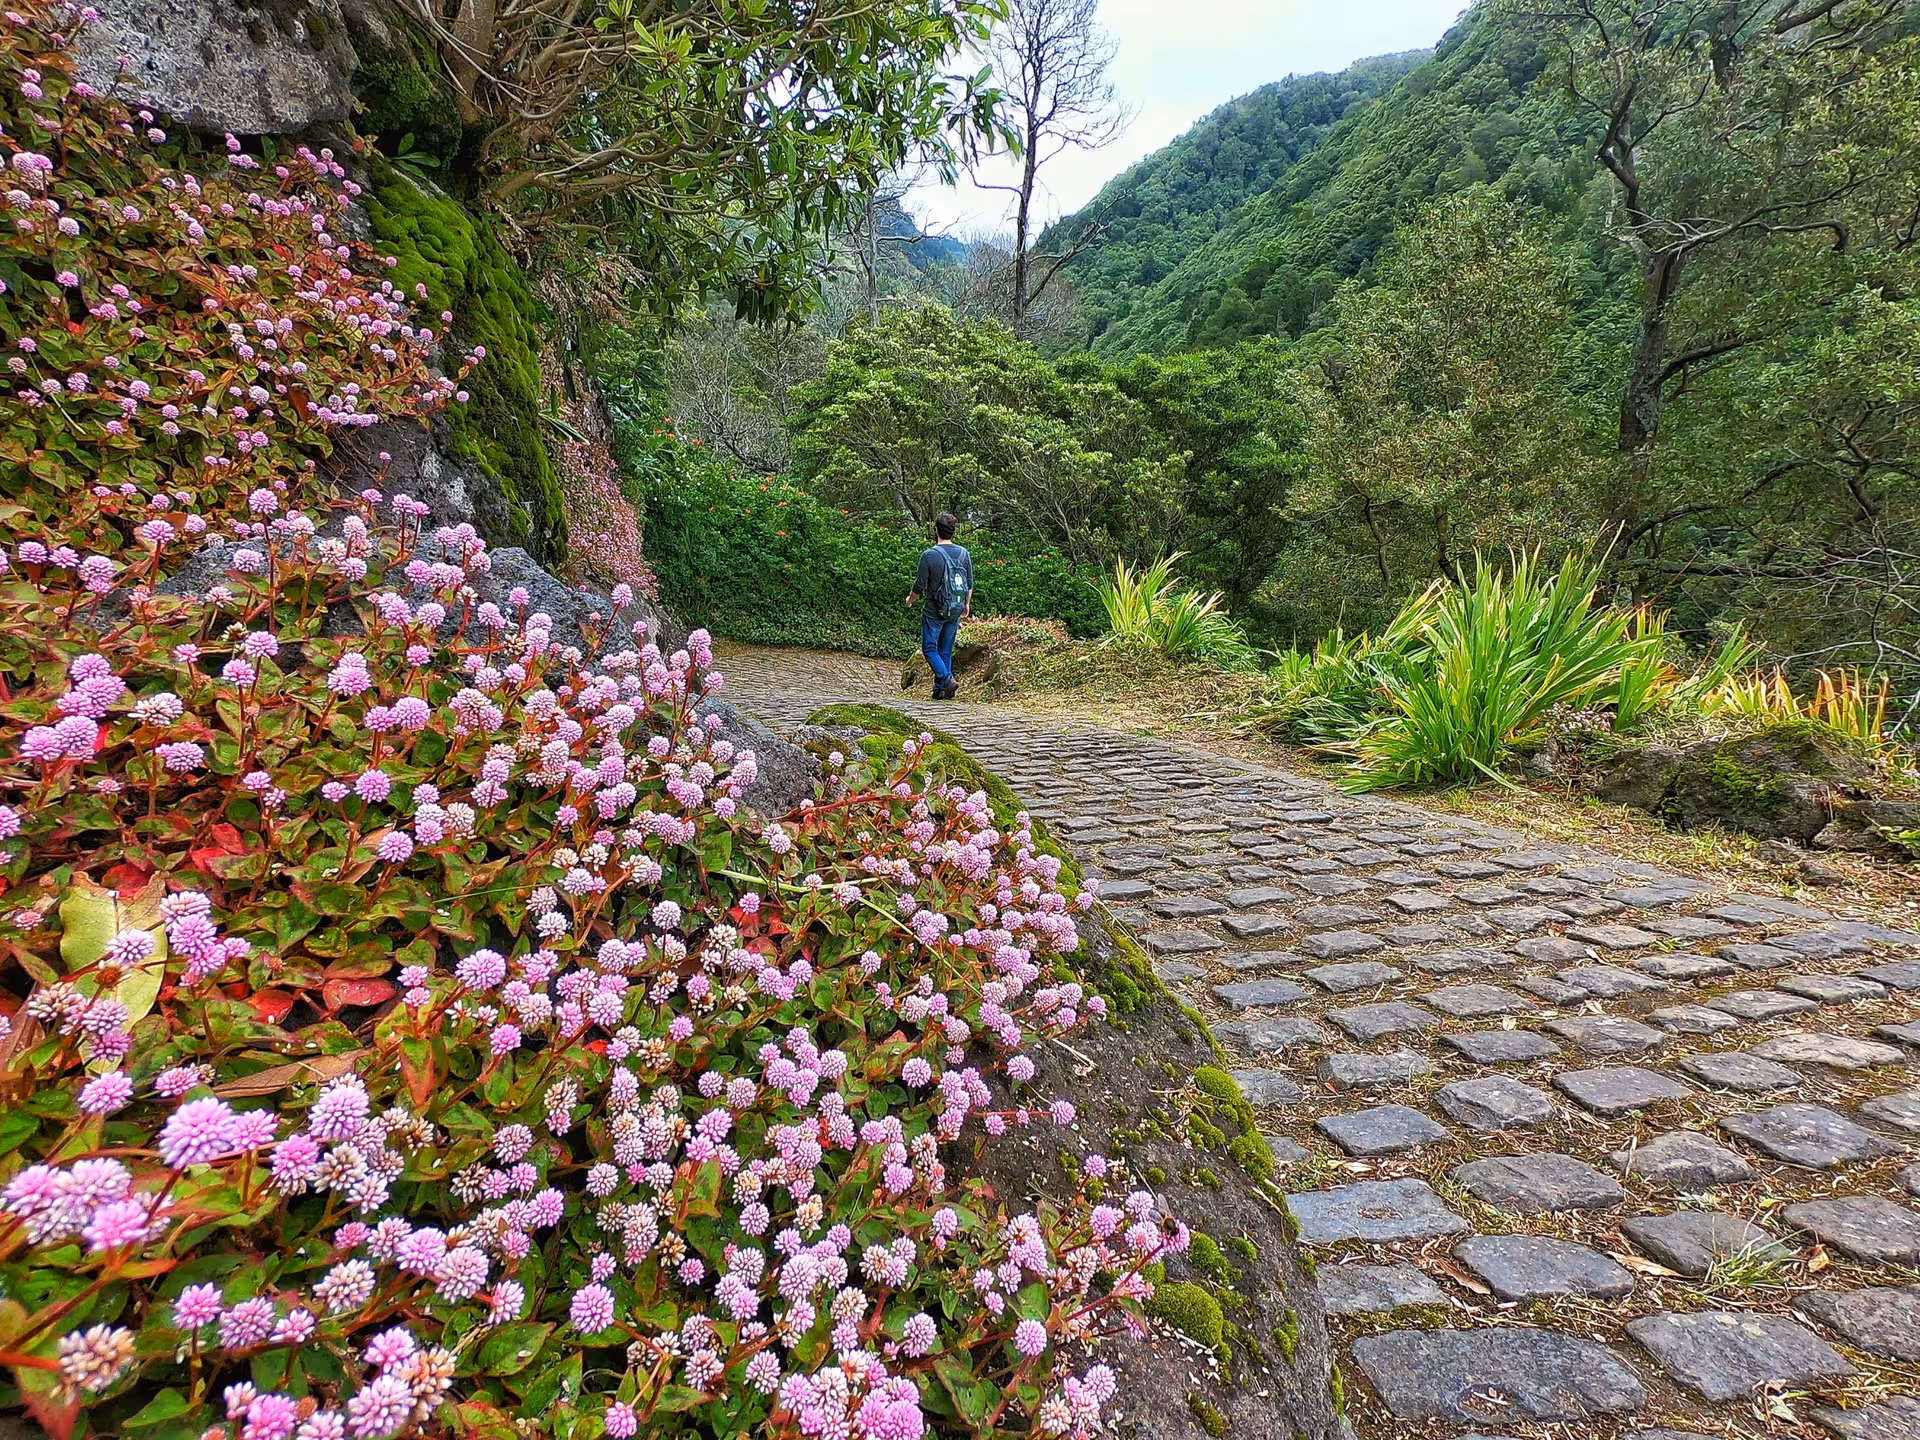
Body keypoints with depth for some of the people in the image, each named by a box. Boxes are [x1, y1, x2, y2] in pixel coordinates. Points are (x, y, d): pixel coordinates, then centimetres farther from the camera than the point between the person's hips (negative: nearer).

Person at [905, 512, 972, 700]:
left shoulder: (929, 555, -15)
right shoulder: (964, 553, 1)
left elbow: (920, 586, -9)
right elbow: (969, 584, 8)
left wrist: (910, 599, 11)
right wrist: (967, 605, 23)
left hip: (934, 610, -5)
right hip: (956, 611, 5)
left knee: (930, 648, 5)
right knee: (946, 650, 13)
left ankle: (947, 679, -13)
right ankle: (940, 689, 15)